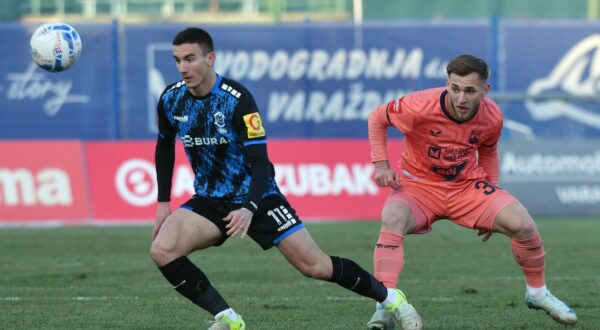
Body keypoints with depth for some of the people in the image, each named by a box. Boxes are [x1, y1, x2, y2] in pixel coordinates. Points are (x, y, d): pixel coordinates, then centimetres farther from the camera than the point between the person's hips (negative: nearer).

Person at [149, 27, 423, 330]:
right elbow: (164, 146, 14)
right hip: (208, 200, 4)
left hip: (257, 197, -4)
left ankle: (388, 297, 19)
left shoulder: (237, 99, -21)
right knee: (162, 251, -21)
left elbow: (260, 162, -22)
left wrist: (249, 209, -38)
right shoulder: (171, 100, -6)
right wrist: (163, 202, 9)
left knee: (315, 266, -5)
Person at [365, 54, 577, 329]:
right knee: (392, 219, -36)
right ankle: (384, 306, -39)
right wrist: (380, 164, -14)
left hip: (467, 185, 3)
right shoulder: (421, 106, -25)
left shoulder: (492, 117, -13)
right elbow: (377, 118, -6)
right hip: (419, 185, -3)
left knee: (522, 224, -15)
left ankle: (537, 293, 12)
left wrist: (491, 199, 11)